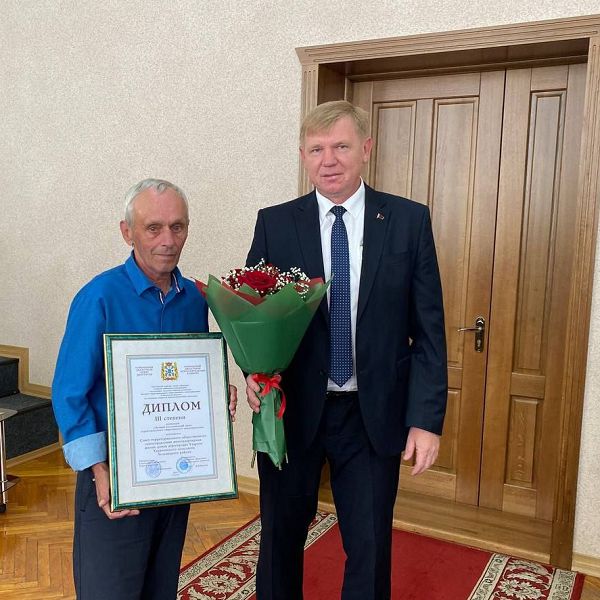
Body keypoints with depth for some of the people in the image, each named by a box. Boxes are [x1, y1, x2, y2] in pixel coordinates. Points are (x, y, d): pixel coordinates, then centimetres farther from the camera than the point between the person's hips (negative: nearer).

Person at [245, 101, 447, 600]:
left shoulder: (409, 220, -3)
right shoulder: (274, 223, -1)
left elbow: (428, 328, -3)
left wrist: (427, 418, -8)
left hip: (375, 415, 0)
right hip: (292, 409, 1)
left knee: (371, 549, 12)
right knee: (280, 538, 17)